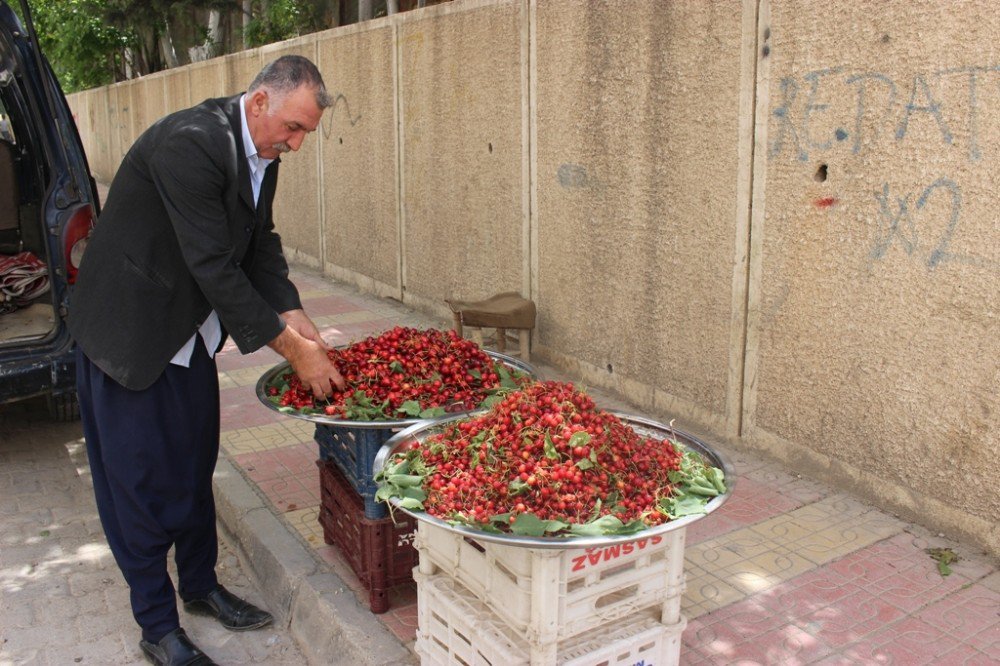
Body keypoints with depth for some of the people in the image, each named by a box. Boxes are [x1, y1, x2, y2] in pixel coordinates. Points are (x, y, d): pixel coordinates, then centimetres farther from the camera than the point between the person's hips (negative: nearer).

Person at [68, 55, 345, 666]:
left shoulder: (260, 155, 0)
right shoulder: (188, 144, -28)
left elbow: (261, 246, 5)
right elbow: (215, 268, -29)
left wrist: (296, 320, -9)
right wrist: (291, 348, -24)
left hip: (189, 331, 8)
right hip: (129, 333, -8)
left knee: (194, 466, 17)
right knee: (139, 477, 3)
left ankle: (201, 584, 35)